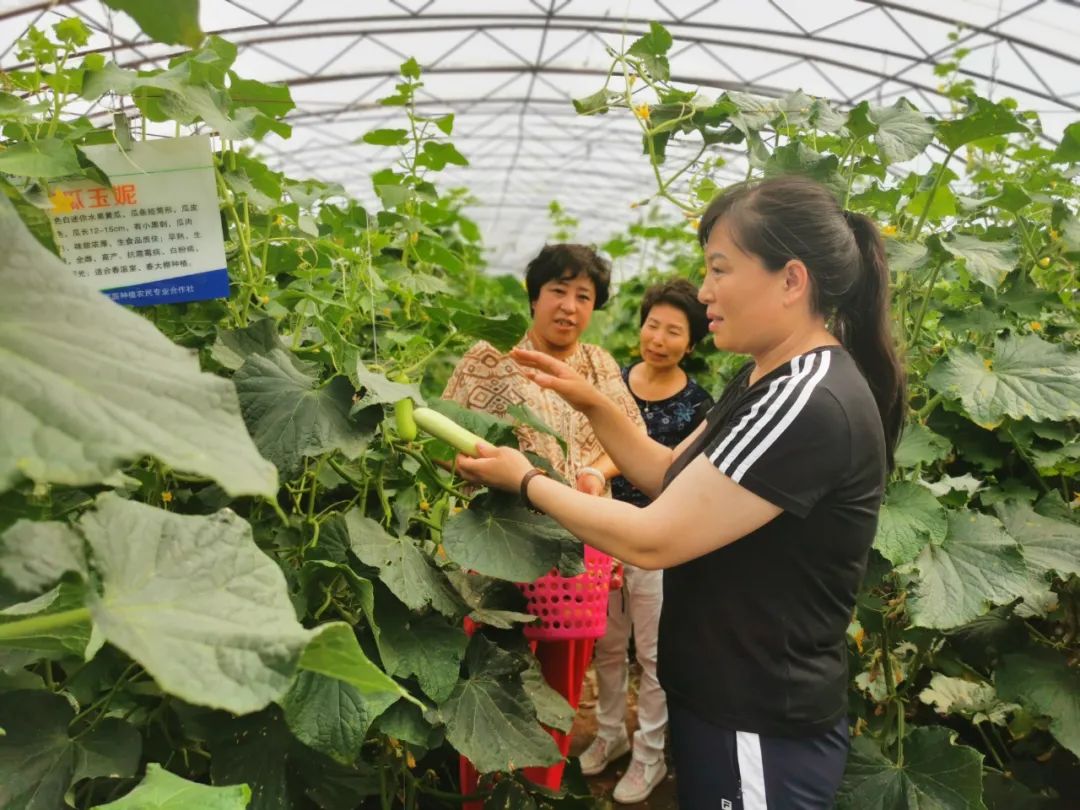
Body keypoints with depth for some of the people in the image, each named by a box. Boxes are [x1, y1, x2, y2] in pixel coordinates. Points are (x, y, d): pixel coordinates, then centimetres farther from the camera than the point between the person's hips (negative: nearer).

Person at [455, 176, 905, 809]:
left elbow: (651, 541, -26)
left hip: (761, 734, -9)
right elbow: (676, 478, 9)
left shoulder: (810, 405, -27)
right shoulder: (771, 379, 5)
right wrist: (592, 405, -2)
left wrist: (526, 481, -14)